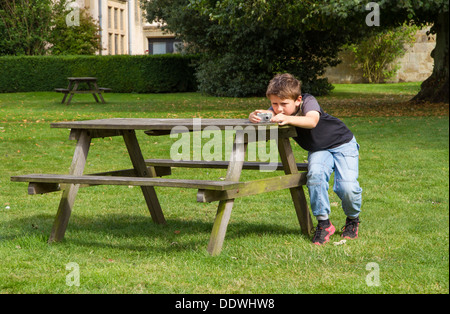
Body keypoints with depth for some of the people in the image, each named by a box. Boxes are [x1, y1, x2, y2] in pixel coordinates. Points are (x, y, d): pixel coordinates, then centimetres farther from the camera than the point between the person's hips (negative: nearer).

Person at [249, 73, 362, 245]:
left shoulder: (308, 101, -30)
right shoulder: (279, 109, -15)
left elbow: (312, 121, -52)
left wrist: (288, 119, -68)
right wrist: (255, 116, -59)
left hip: (342, 144, -4)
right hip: (318, 150, 4)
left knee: (347, 187, -22)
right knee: (315, 174, -29)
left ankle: (353, 220, 11)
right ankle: (323, 223, -13)